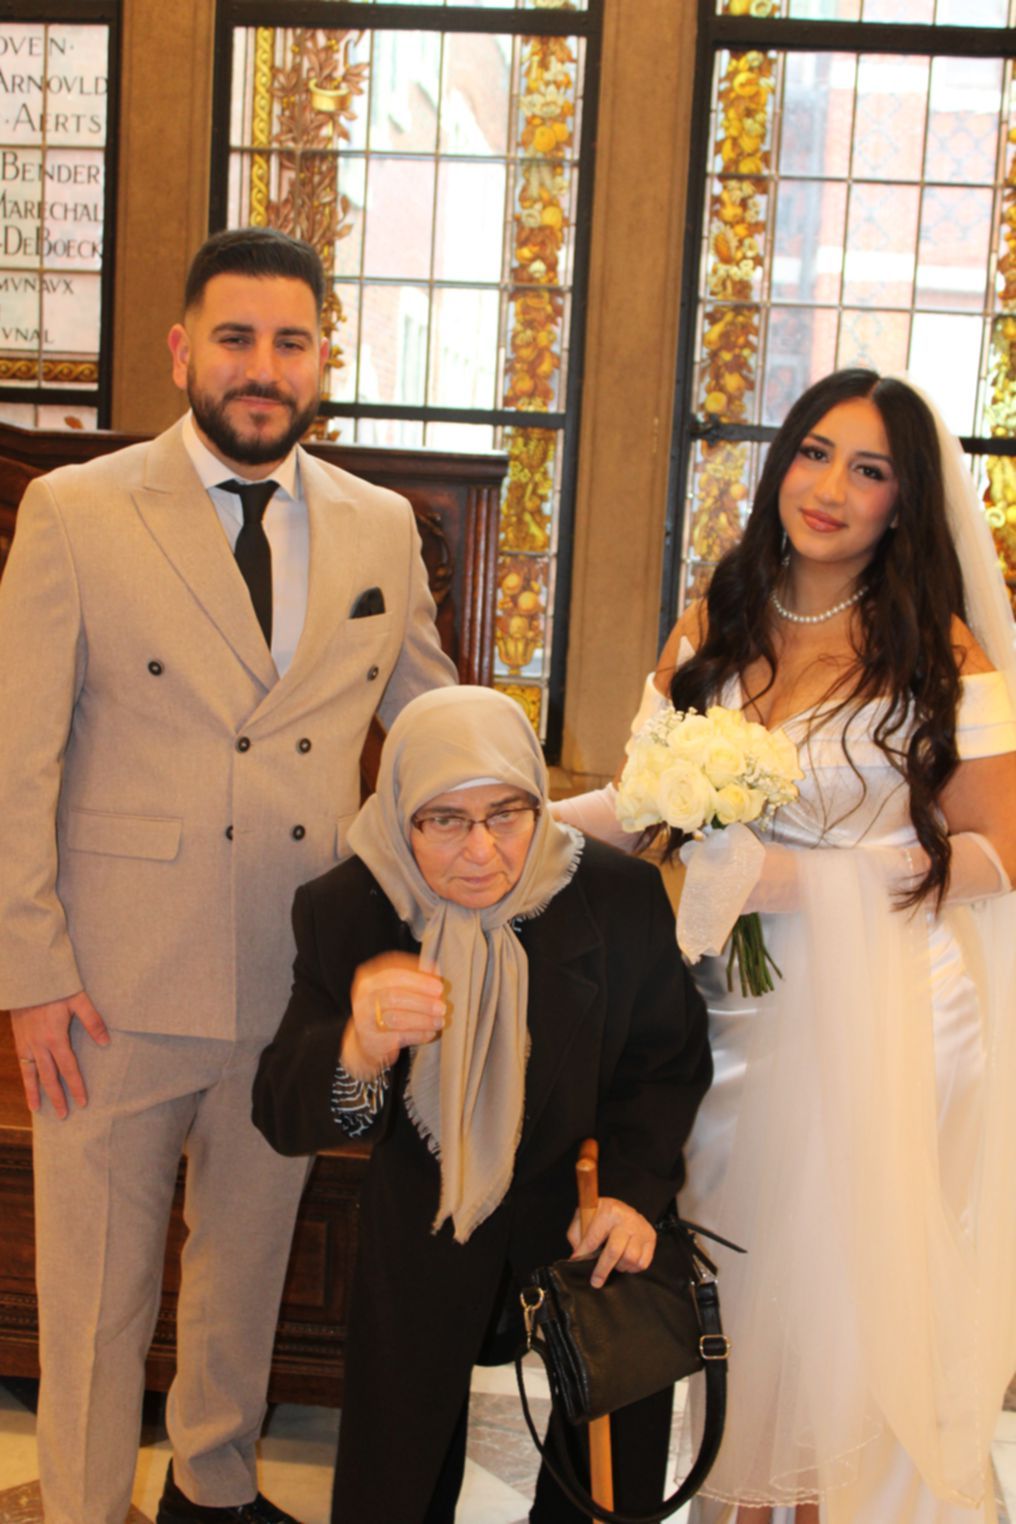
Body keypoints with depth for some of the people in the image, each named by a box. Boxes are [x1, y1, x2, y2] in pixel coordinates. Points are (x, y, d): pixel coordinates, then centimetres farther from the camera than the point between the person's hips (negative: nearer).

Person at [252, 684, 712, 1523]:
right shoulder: (346, 910, -20)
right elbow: (283, 1120, -24)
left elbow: (668, 1061, -1)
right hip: (420, 1230, 0)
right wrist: (356, 1053, -47)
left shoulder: (620, 896, -18)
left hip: (573, 1206, 0)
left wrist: (637, 1187, -15)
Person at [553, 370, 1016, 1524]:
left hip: (881, 1015, -3)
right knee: (738, 1278, 14)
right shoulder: (714, 625, 3)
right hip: (737, 1009, 3)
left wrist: (808, 876, -19)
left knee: (850, 1288, 9)